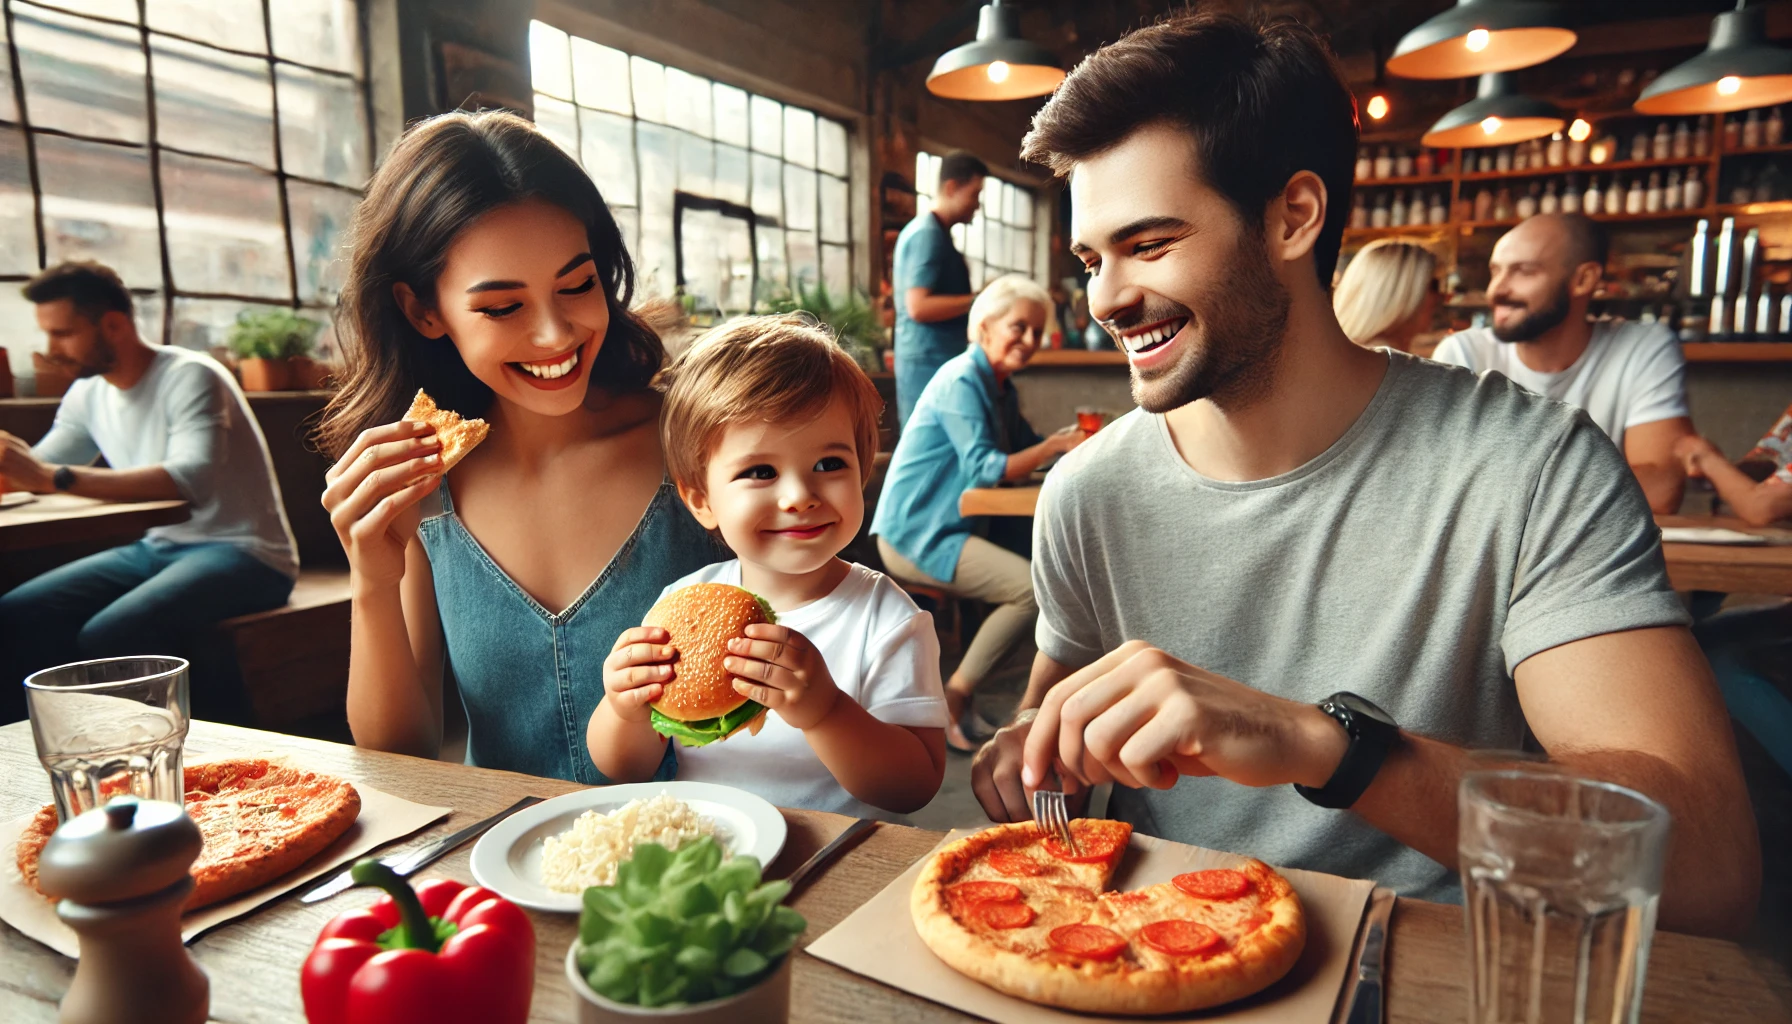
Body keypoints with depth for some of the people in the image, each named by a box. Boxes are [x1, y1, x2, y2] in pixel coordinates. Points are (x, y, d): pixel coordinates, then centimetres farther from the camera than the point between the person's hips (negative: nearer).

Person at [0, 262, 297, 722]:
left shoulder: (190, 377, -14)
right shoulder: (87, 394, 12)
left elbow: (191, 480, -30)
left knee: (107, 637, -29)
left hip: (243, 552, -8)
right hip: (159, 547, 8)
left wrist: (56, 477, -33)